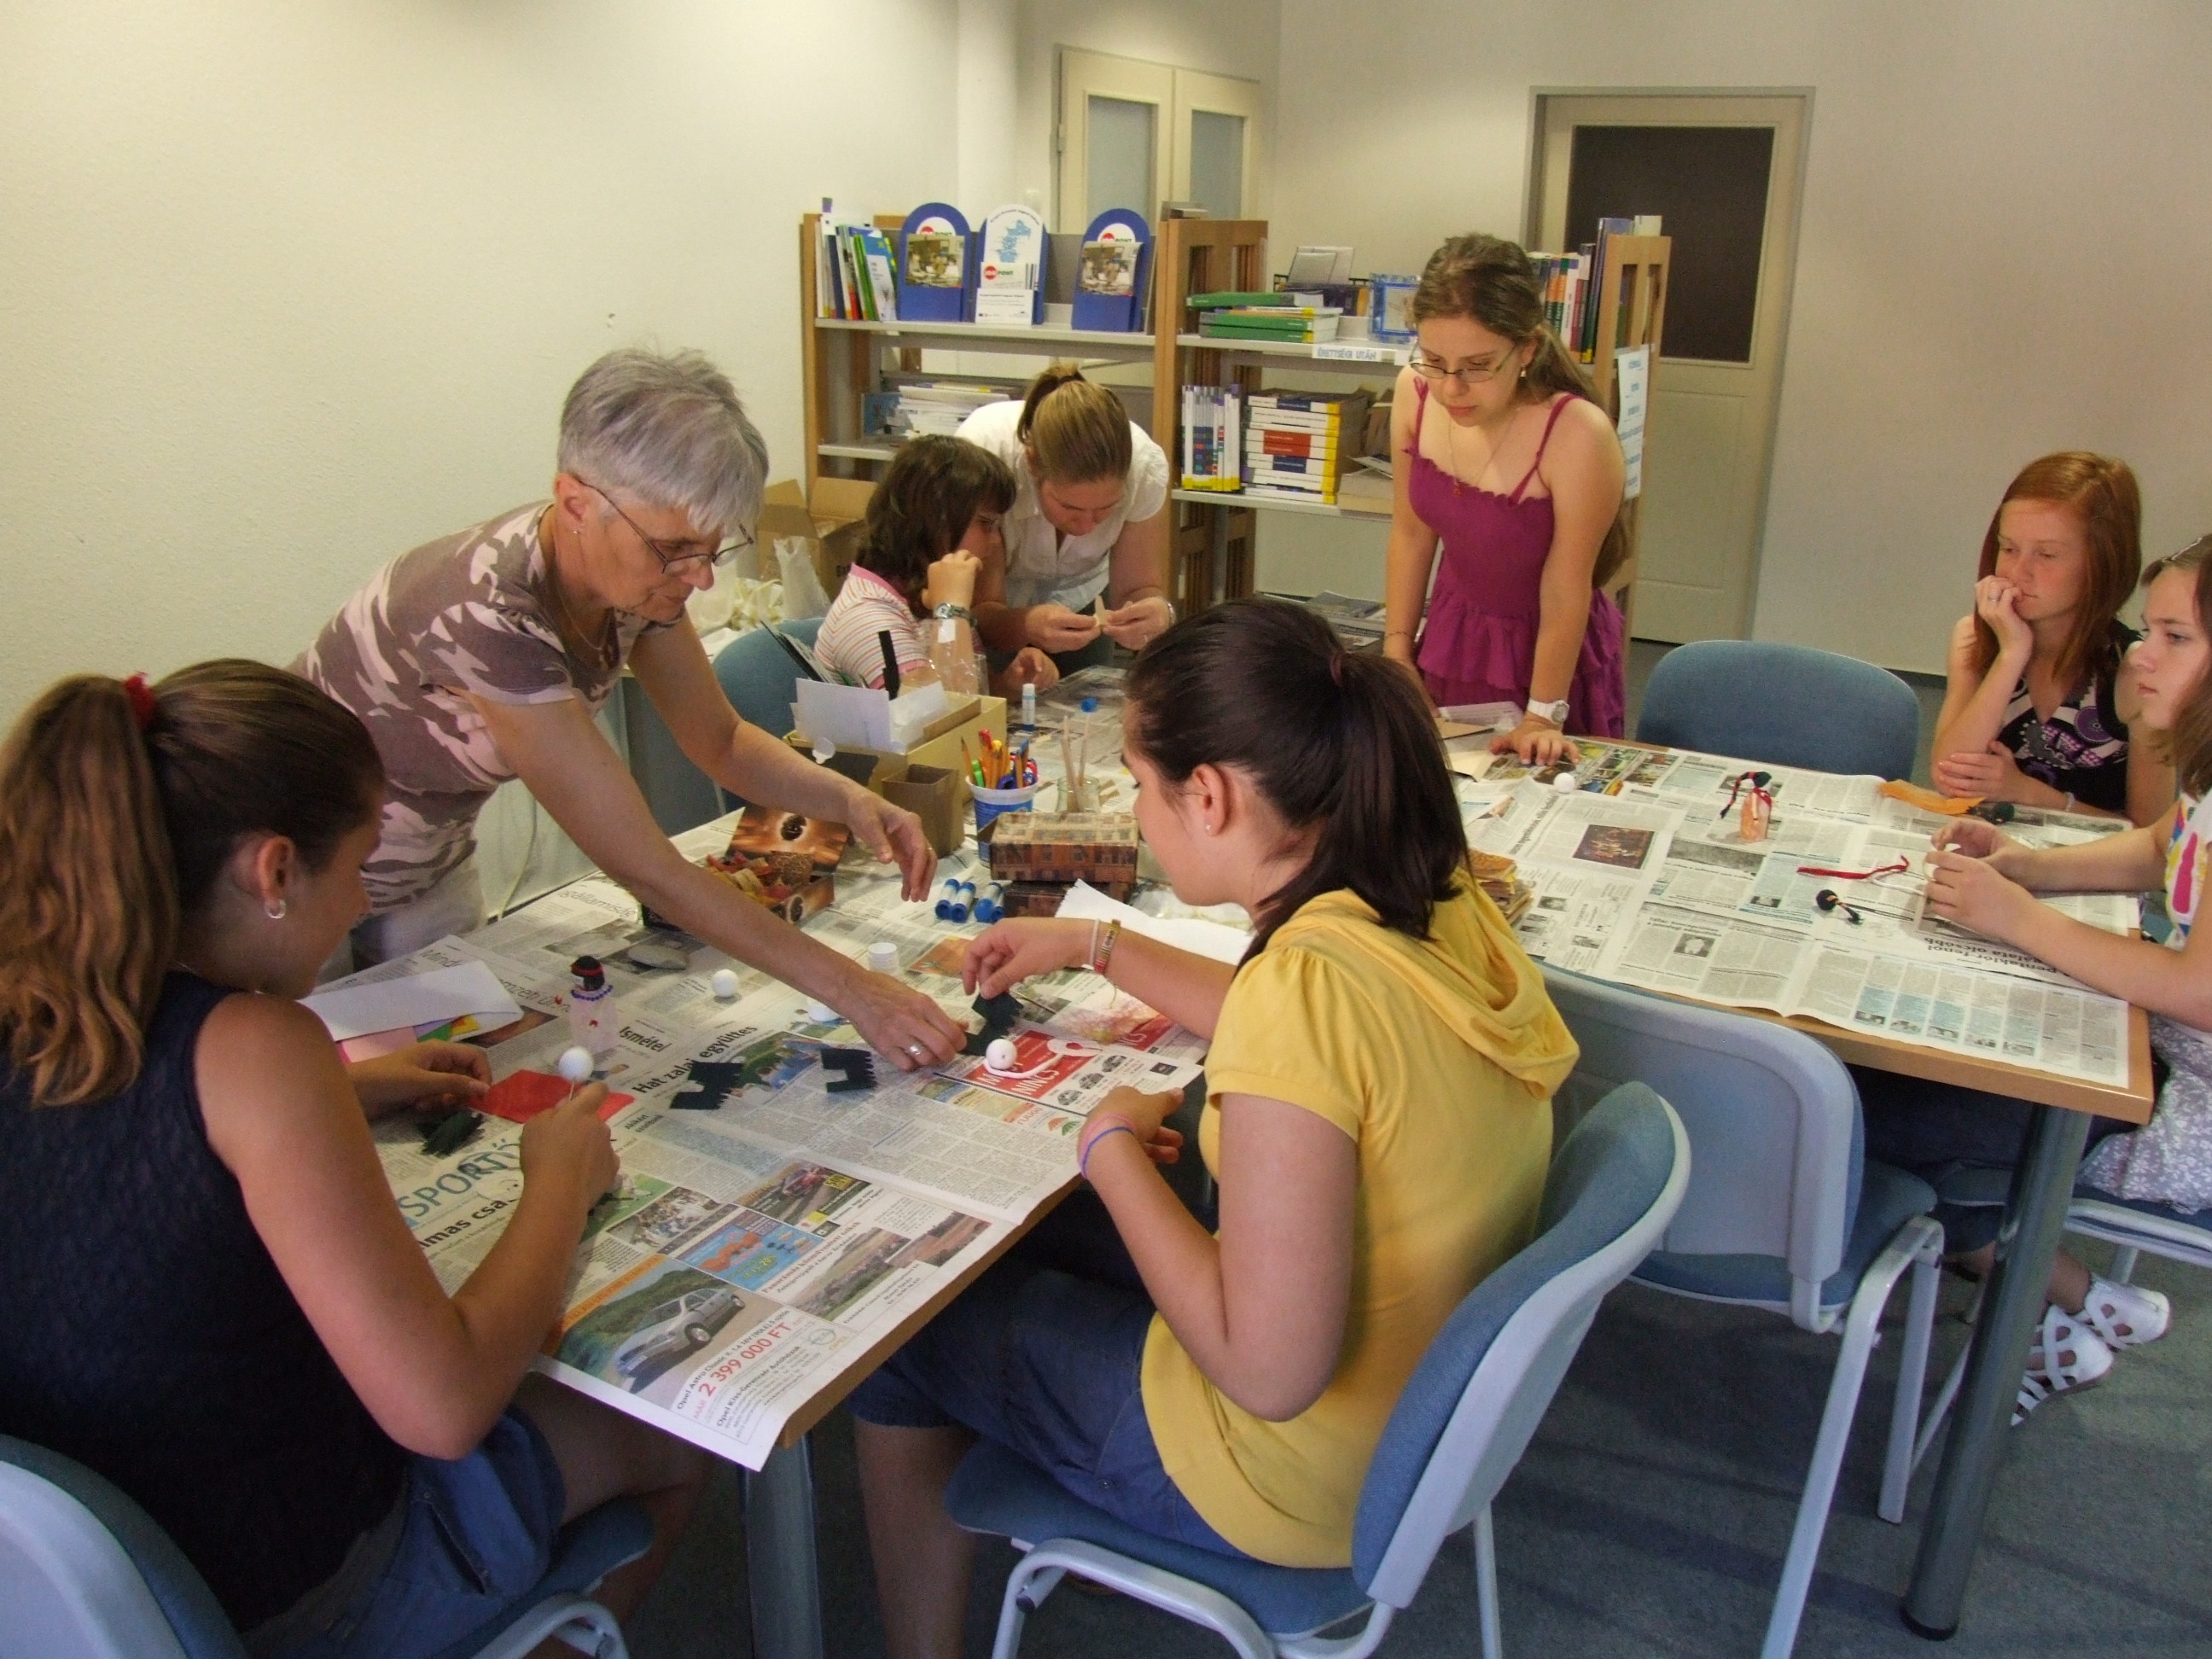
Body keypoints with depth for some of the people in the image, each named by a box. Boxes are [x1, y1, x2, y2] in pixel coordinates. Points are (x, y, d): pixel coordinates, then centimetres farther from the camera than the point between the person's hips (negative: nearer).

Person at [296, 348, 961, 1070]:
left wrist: (849, 800, -23)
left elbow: (722, 741, -4)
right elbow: (646, 868, -36)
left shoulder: (633, 569, -16)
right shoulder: (490, 616, -38)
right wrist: (847, 988, -36)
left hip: (434, 865, 6)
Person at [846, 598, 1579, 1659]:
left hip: (1308, 1471, -8)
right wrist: (1095, 948, 15)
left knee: (896, 1338, 11)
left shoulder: (1305, 981, -34)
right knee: (1058, 1225, 25)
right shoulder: (1445, 902, -8)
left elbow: (1269, 1372, -30)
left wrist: (1110, 1151, -17)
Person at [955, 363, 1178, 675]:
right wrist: (1027, 626, -53)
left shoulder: (1145, 466, -30)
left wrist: (1159, 613, -44)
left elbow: (1139, 588, -20)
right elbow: (980, 611, -31)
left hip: (1079, 598, 2)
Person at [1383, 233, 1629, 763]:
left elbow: (1565, 590, -21)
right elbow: (1411, 532, -3)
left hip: (1548, 648, -4)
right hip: (1451, 637, 4)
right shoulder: (1415, 393, -15)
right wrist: (1397, 652, -2)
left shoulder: (1578, 436, -30)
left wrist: (1544, 715, -15)